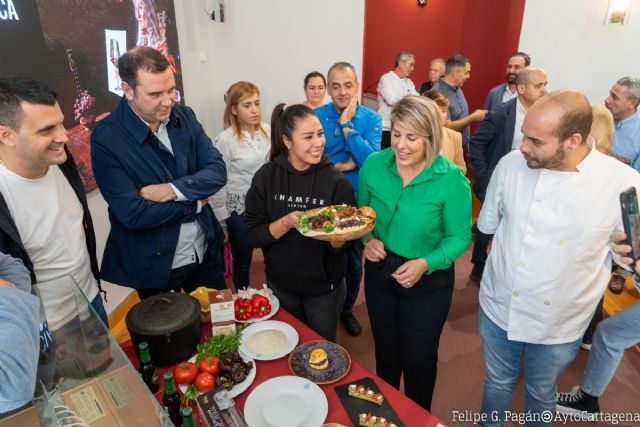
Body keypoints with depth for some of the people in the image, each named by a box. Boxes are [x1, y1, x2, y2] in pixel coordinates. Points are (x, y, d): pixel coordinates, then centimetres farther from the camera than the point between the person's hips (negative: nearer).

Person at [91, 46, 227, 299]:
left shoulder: (184, 116, -2)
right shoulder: (106, 139, -18)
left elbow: (218, 172, -7)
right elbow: (132, 214, -23)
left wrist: (173, 190, -22)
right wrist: (196, 204, -14)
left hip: (206, 252, 5)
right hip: (155, 265, -4)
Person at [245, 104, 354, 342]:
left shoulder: (337, 182, -16)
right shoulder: (266, 177, -12)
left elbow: (342, 246, -12)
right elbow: (253, 235, -13)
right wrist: (287, 222, -28)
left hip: (324, 287, -1)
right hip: (280, 284, 1)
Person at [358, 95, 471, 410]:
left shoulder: (452, 179, -21)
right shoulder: (374, 165, -12)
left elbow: (459, 237, -13)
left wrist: (425, 264, -28)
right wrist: (367, 239, -17)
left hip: (428, 282, -3)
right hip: (379, 271, 3)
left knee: (418, 358, 17)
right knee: (385, 350, 25)